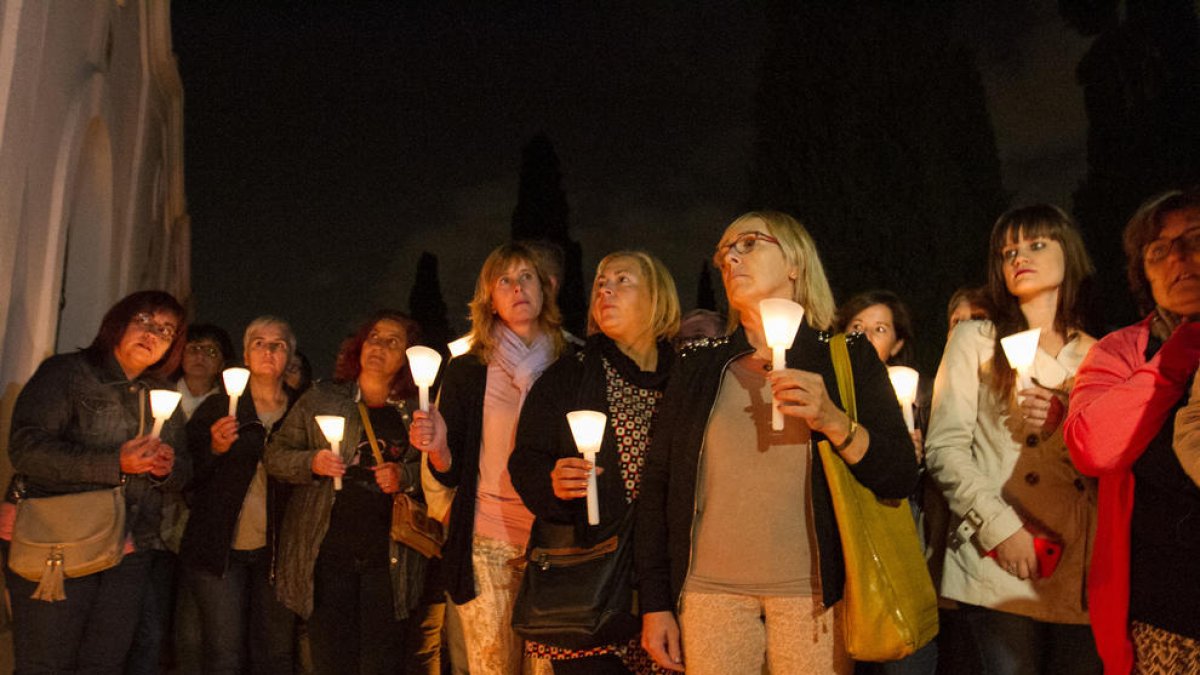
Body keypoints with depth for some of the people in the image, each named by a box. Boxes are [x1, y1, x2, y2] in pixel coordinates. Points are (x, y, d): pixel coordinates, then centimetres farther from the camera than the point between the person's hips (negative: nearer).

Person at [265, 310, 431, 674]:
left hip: (389, 558, 0)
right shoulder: (320, 399, 9)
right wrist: (311, 462, -9)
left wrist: (406, 476, -11)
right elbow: (274, 456, 9)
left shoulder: (416, 412, 7)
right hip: (327, 552, 0)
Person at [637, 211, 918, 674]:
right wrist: (654, 603, 2)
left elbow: (901, 479, -2)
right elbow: (657, 484, 6)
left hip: (812, 592, -1)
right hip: (710, 591, 2)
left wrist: (834, 422, -19)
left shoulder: (846, 358, 3)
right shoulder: (697, 364, 7)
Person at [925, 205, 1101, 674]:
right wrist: (999, 526, -13)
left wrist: (1066, 427, -5)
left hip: (1084, 574, 3)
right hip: (1000, 566, -3)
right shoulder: (976, 339, 9)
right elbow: (944, 447, -2)